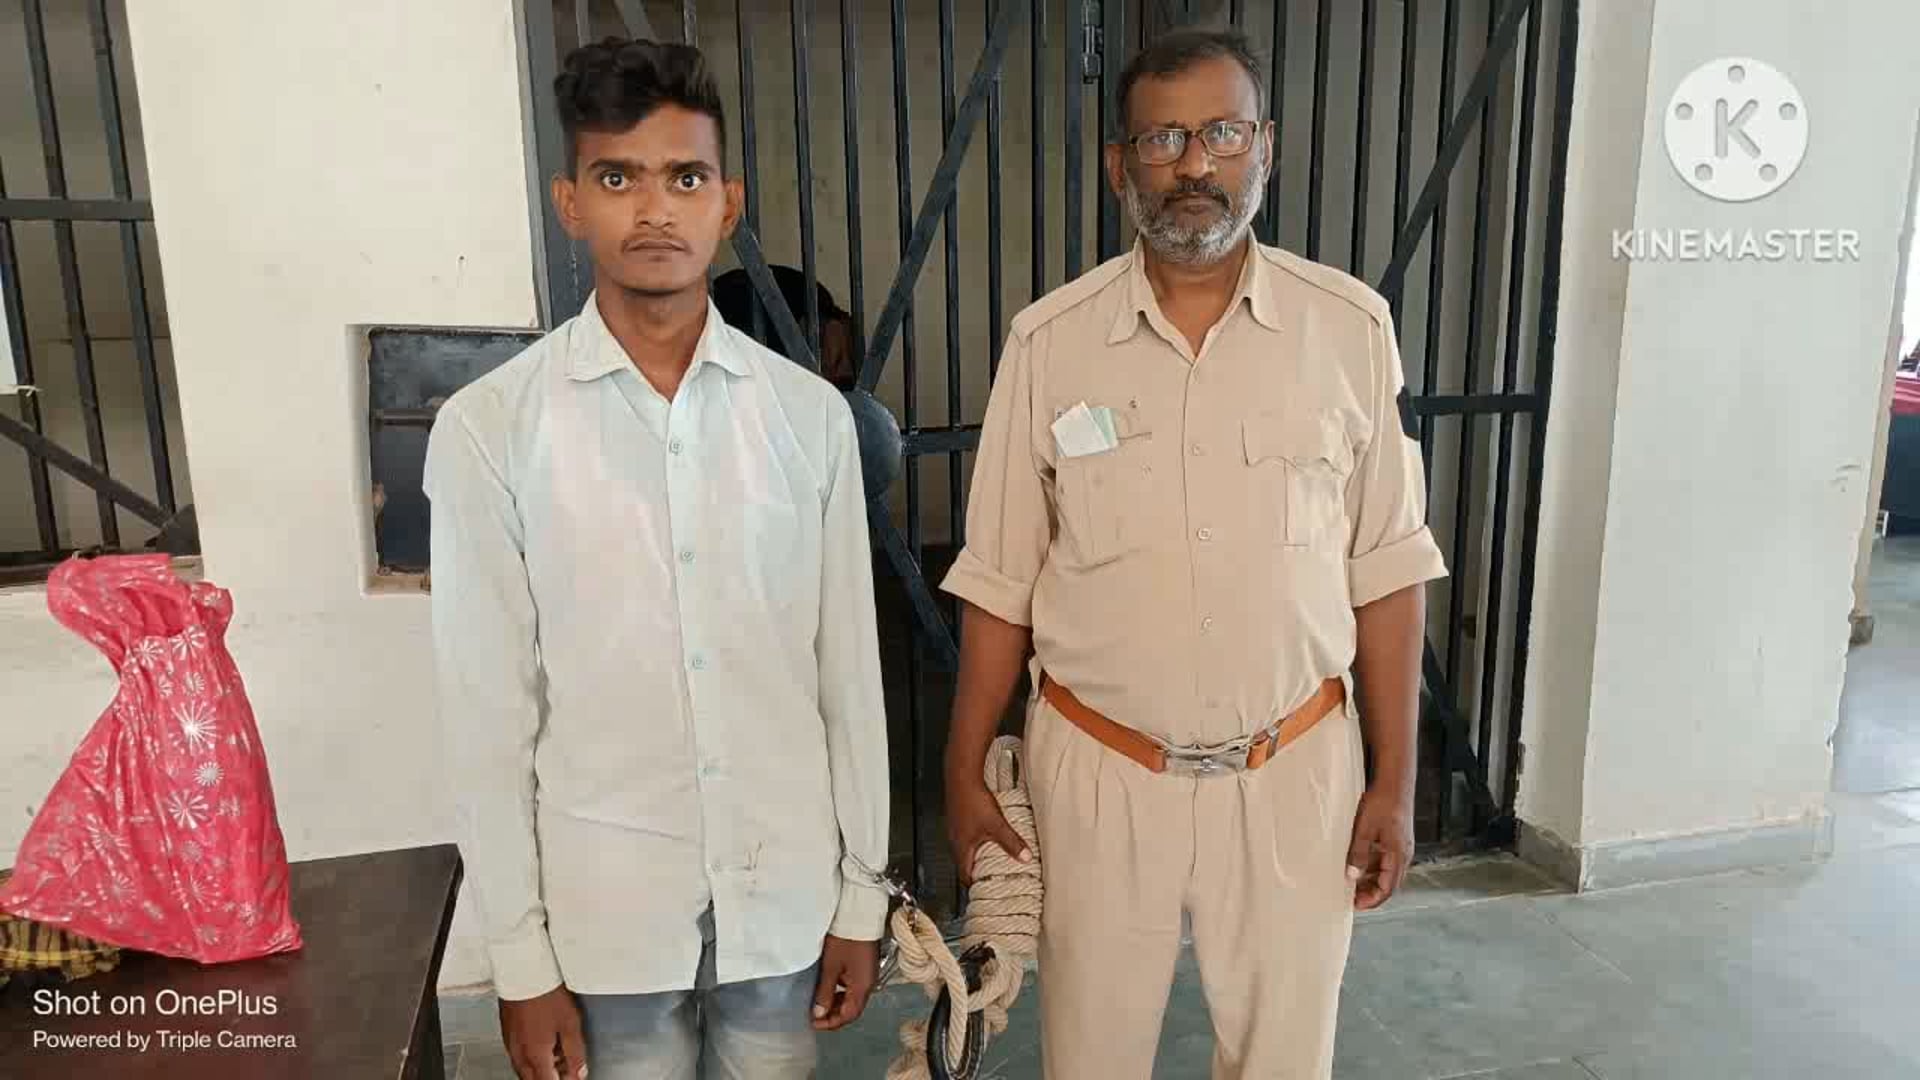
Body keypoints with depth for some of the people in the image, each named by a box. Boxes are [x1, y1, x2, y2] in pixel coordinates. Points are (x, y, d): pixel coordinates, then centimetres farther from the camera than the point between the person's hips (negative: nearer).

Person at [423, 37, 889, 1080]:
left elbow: (849, 670, 0)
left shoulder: (809, 414, -5)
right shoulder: (489, 429, -10)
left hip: (783, 886, 2)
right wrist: (520, 954, -3)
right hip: (606, 897, -1)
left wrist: (861, 891, 4)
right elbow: (488, 710, -6)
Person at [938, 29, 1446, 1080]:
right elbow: (999, 583, -1)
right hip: (1098, 773, 0)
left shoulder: (1351, 327, -5)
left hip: (1296, 771, 1)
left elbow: (1387, 571, 0)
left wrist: (1393, 781, 0)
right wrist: (964, 773, 1)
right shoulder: (1048, 341, -6)